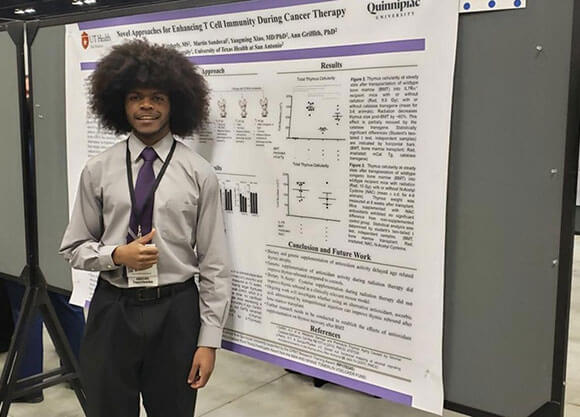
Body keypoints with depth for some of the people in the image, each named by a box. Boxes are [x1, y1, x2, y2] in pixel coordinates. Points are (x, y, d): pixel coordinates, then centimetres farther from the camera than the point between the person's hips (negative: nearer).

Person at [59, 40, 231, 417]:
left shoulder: (200, 174, -6)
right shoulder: (98, 171, 0)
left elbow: (215, 264, -4)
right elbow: (74, 247, 8)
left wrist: (209, 340, -6)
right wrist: (117, 255, -13)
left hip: (175, 312, -1)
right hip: (112, 311, 2)